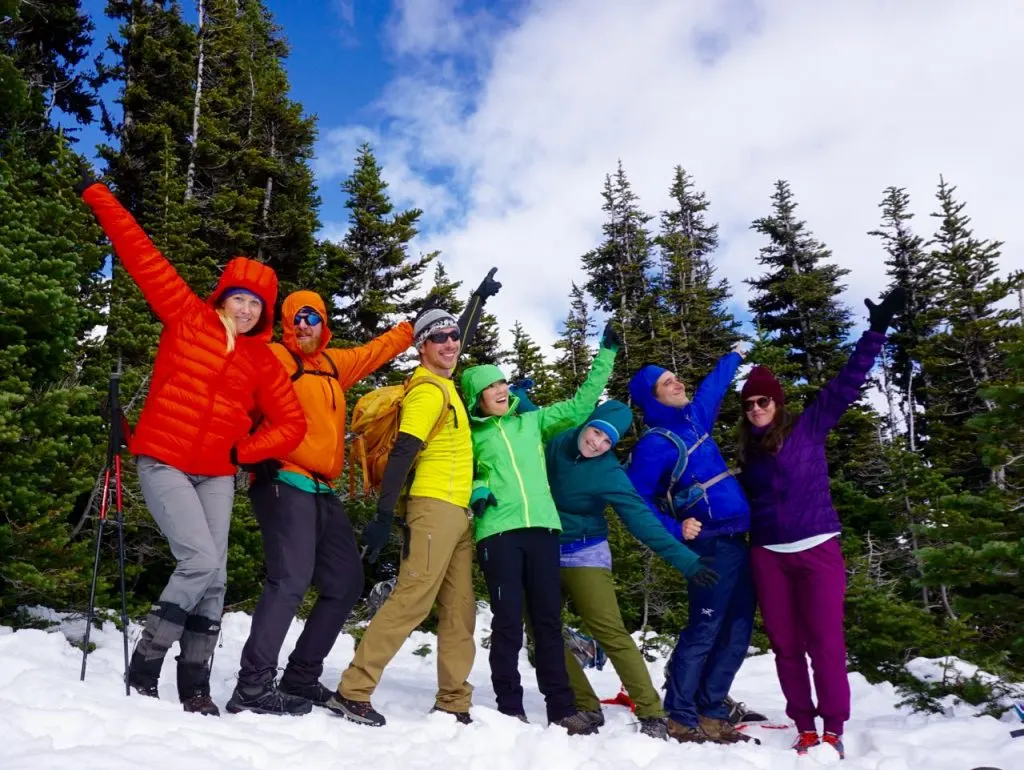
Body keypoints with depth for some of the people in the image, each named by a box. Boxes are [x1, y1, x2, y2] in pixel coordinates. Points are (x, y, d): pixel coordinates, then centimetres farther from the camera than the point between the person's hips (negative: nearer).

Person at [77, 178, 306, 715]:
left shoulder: (263, 360, 6)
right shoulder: (187, 317, -1)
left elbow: (292, 423, 9)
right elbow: (142, 256, -2)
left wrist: (246, 452, -4)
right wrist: (97, 196, -1)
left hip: (218, 476, 4)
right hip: (163, 464, -4)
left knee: (213, 578, 1)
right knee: (200, 561, -16)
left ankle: (195, 686, 12)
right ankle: (144, 665, 4)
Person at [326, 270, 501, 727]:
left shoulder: (444, 382, 17)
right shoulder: (428, 390, -9)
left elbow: (464, 337, 38)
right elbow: (402, 453, -17)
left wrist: (480, 296, 48)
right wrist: (384, 516, -23)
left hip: (459, 511, 9)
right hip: (435, 505, -9)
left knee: (460, 612, 8)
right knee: (411, 601, -13)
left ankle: (453, 704, 14)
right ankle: (351, 693, -9)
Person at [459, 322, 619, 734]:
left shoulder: (533, 421, 16)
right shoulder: (471, 436, 10)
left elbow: (580, 404, 13)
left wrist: (605, 355, 10)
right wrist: (475, 492, -5)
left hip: (541, 528, 2)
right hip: (497, 532, -2)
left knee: (549, 620, 5)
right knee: (508, 621, -3)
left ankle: (562, 707, 11)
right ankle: (510, 708, 7)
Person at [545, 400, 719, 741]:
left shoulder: (609, 474, -17)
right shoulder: (555, 441, -6)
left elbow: (642, 520, -20)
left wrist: (685, 559, -25)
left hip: (583, 555, -4)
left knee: (611, 634, -13)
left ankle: (652, 714, -7)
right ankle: (586, 708, 9)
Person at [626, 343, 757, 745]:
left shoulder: (694, 418, 14)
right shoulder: (654, 443, -11)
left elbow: (713, 385, 34)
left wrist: (734, 356, 47)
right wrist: (675, 530, -21)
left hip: (737, 542, 8)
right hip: (711, 546, -8)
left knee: (736, 634, 8)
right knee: (703, 631, -7)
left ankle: (711, 714, 17)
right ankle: (679, 718, 2)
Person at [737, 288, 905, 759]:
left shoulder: (808, 427, 3)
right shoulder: (747, 453, 14)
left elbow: (847, 383, -2)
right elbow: (742, 501, 15)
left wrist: (877, 330, -8)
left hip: (818, 550, -4)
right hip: (767, 556, 4)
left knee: (824, 640, -5)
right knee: (785, 644, 5)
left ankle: (833, 729, 6)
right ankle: (804, 727, 15)